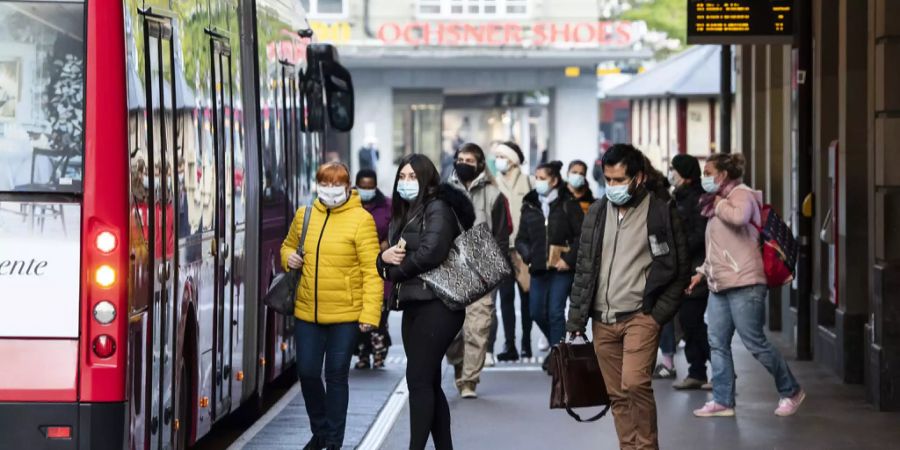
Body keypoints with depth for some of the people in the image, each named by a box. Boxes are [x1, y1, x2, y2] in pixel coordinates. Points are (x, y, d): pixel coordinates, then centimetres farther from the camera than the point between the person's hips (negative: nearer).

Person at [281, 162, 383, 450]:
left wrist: (370, 313, -17)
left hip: (345, 315, -4)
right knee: (307, 373, 9)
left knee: (337, 377, 5)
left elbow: (372, 270, -11)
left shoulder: (361, 219, -9)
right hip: (307, 312, 4)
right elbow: (288, 244, 24)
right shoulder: (304, 216, 6)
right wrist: (288, 257, 0)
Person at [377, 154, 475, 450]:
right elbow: (390, 263, 18)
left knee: (418, 379, -12)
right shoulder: (403, 215, 18)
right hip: (413, 306, 9)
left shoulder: (438, 207, -7)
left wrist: (395, 271, -7)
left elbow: (431, 252, -21)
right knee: (429, 382, 10)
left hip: (436, 305, -9)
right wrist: (385, 258, -7)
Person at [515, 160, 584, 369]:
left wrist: (569, 259, -14)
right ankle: (557, 346, 31)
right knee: (536, 312, 8)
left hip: (562, 267, -5)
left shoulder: (568, 204, -3)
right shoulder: (529, 205, 9)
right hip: (539, 267, 5)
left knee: (555, 311, -8)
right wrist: (527, 255, -6)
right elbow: (521, 238, 13)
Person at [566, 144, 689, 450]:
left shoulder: (661, 212, -3)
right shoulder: (597, 213, 9)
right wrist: (575, 320, 8)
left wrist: (659, 314, -9)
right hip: (603, 320, 5)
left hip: (640, 316, -5)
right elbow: (583, 268, 13)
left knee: (635, 384, -19)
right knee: (617, 395, 7)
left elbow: (679, 269, -1)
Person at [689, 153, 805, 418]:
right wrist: (702, 272, 21)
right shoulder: (717, 201, 22)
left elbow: (739, 216, -32)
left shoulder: (740, 193, -7)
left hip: (744, 284, -10)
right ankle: (723, 401, 8)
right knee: (717, 344, 4)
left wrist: (720, 205, -14)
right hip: (719, 286, 10)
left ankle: (791, 392, 8)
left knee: (754, 342, -6)